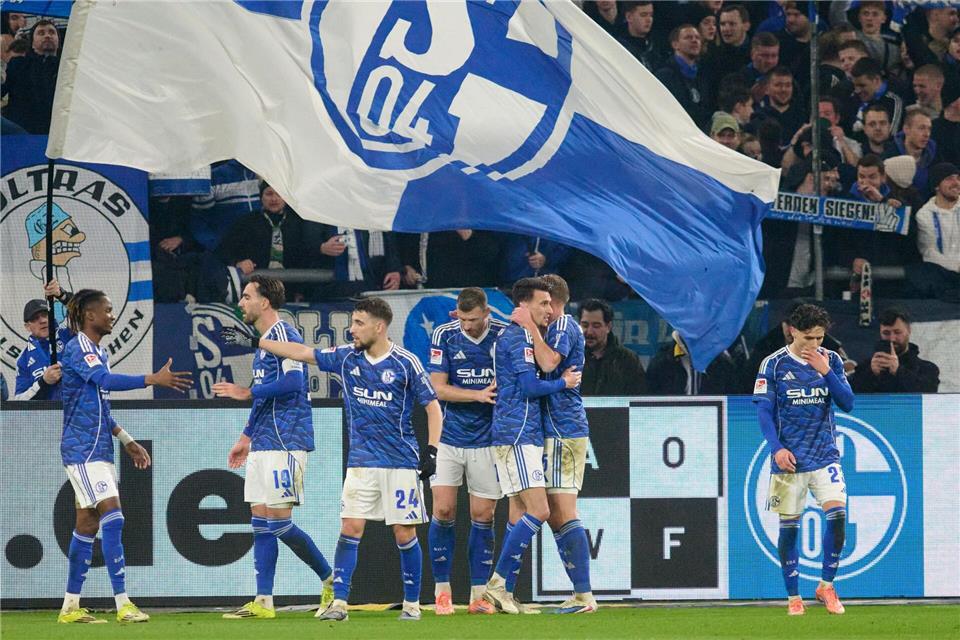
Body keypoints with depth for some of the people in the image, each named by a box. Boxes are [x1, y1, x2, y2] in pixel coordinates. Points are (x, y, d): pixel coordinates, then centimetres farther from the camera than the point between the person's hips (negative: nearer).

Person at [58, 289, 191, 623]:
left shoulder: (98, 352, 17)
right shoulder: (77, 349, -13)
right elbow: (106, 380, -30)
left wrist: (127, 441, 24)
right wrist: (153, 380, -38)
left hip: (98, 449, 10)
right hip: (82, 449, -10)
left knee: (87, 525, 10)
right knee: (112, 517, -16)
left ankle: (71, 607, 13)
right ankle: (123, 604, -19)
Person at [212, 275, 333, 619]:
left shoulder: (283, 334, -11)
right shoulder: (264, 340, 19)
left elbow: (291, 383, -23)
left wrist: (246, 393, -13)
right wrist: (246, 437, 26)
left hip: (285, 440, -10)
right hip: (264, 443, 10)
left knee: (279, 520, -11)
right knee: (261, 520, 5)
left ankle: (331, 578, 2)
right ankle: (263, 602, 4)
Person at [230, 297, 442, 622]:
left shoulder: (406, 363, -7)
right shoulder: (347, 357, 4)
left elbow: (432, 406, -3)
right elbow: (303, 353, 9)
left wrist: (431, 451, -11)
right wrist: (255, 342, 8)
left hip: (401, 462, -3)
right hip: (361, 463, 3)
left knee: (405, 535, -1)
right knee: (350, 529, -6)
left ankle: (412, 604, 12)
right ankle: (339, 603, -5)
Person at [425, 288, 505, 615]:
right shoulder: (444, 335, -4)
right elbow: (439, 388, -6)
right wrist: (479, 395, -16)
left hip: (488, 438, 0)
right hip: (449, 437, 0)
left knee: (483, 515, 2)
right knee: (443, 510, -6)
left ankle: (479, 593, 9)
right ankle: (442, 590, 5)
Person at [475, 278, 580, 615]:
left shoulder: (510, 334, 20)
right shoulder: (519, 338, -11)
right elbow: (530, 387, -16)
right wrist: (564, 382, -2)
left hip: (519, 436, 11)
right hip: (519, 435, -11)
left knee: (519, 515, 9)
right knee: (538, 512, -14)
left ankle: (504, 593, 8)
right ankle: (498, 584, -12)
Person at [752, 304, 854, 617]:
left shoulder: (831, 360, 4)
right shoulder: (774, 364, -3)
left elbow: (847, 403, -2)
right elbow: (764, 411, -3)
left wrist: (825, 371, -15)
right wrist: (777, 447, -15)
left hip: (825, 455, 2)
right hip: (789, 459, -2)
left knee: (837, 513, -15)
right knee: (789, 526, 1)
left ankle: (826, 584, 1)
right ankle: (793, 597, 12)